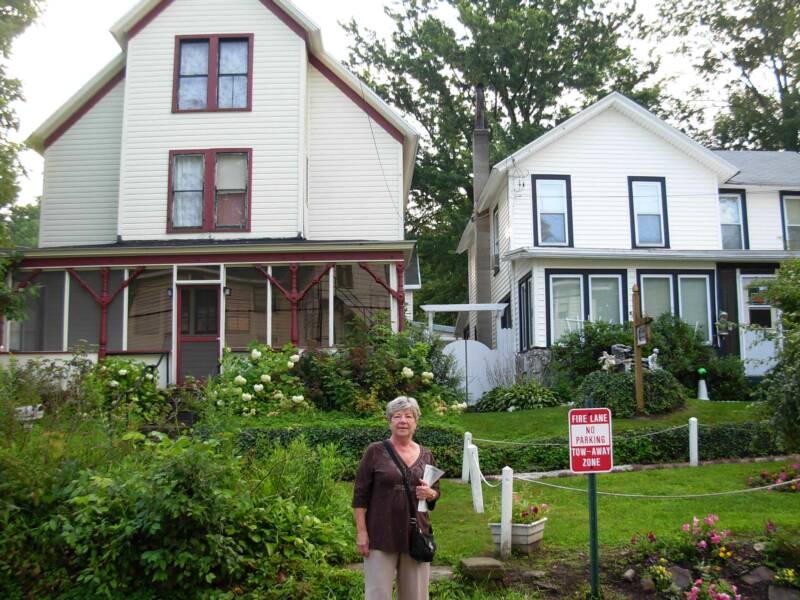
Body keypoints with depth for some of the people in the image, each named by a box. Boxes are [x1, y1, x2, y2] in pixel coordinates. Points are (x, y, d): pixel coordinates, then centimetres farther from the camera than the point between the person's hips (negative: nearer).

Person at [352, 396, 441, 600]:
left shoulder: (426, 455, 8)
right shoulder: (375, 451, -3)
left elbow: (436, 491, 15)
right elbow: (360, 494, -4)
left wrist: (430, 494, -8)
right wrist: (361, 531, -10)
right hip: (381, 536, -3)